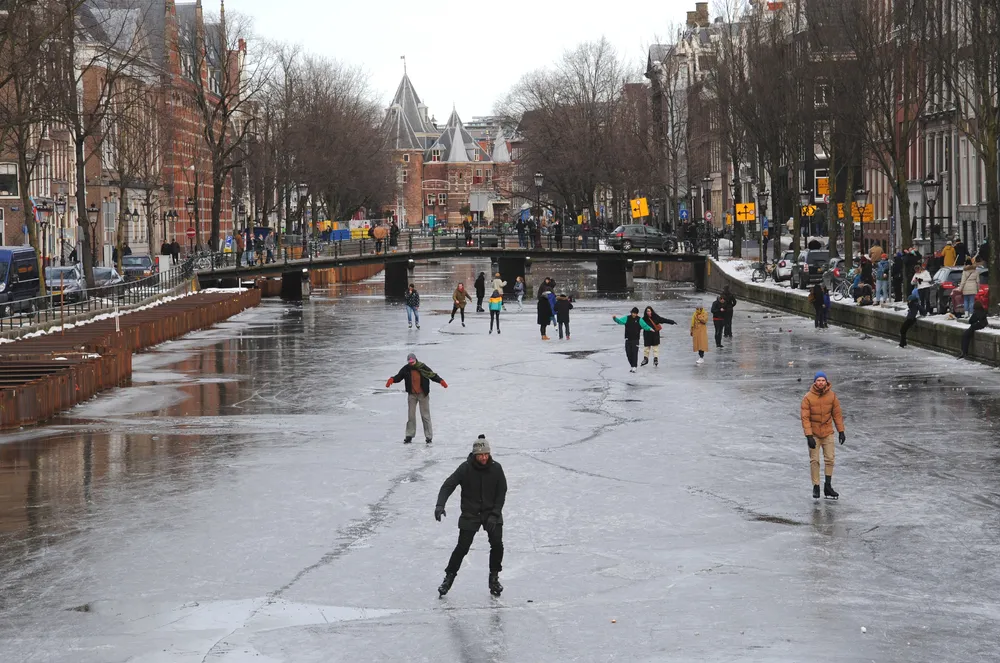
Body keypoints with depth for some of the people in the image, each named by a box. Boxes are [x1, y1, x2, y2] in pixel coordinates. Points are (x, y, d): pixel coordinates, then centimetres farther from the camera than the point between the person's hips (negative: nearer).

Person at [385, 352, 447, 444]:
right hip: (412, 395, 2)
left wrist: (441, 381, -19)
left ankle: (429, 436, 7)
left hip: (423, 394, -2)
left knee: (425, 415, 1)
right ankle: (409, 436, 12)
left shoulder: (423, 367, -10)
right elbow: (399, 377, 2)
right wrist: (392, 380, -19)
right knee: (411, 415, 5)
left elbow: (433, 375, -5)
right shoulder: (406, 369, -4)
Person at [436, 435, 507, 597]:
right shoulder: (465, 468, -13)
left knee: (497, 544, -12)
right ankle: (449, 578, 10)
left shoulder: (496, 468, -7)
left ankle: (494, 578, 9)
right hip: (470, 515, -1)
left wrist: (494, 514, -9)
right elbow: (448, 485, -15)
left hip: (491, 513, 1)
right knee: (462, 547, -7)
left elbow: (501, 493, -1)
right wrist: (440, 505, -30)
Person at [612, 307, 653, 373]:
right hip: (628, 339, 3)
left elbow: (645, 326, 1)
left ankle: (634, 367, -8)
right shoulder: (627, 318, 4)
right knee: (628, 354, 6)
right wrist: (615, 318, -19)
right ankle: (632, 366, 20)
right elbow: (619, 321, -1)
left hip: (635, 339, -3)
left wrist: (650, 329, -16)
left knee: (634, 353, -9)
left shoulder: (639, 320, 0)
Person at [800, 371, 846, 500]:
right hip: (814, 433, -2)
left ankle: (828, 486, 9)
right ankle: (816, 488, 10)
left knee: (830, 459, 0)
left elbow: (837, 414, 2)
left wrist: (841, 431, 1)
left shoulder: (832, 396, -4)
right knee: (814, 461, 1)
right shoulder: (808, 397, -13)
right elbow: (805, 418, -14)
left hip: (828, 433, 2)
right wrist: (809, 436, -20)